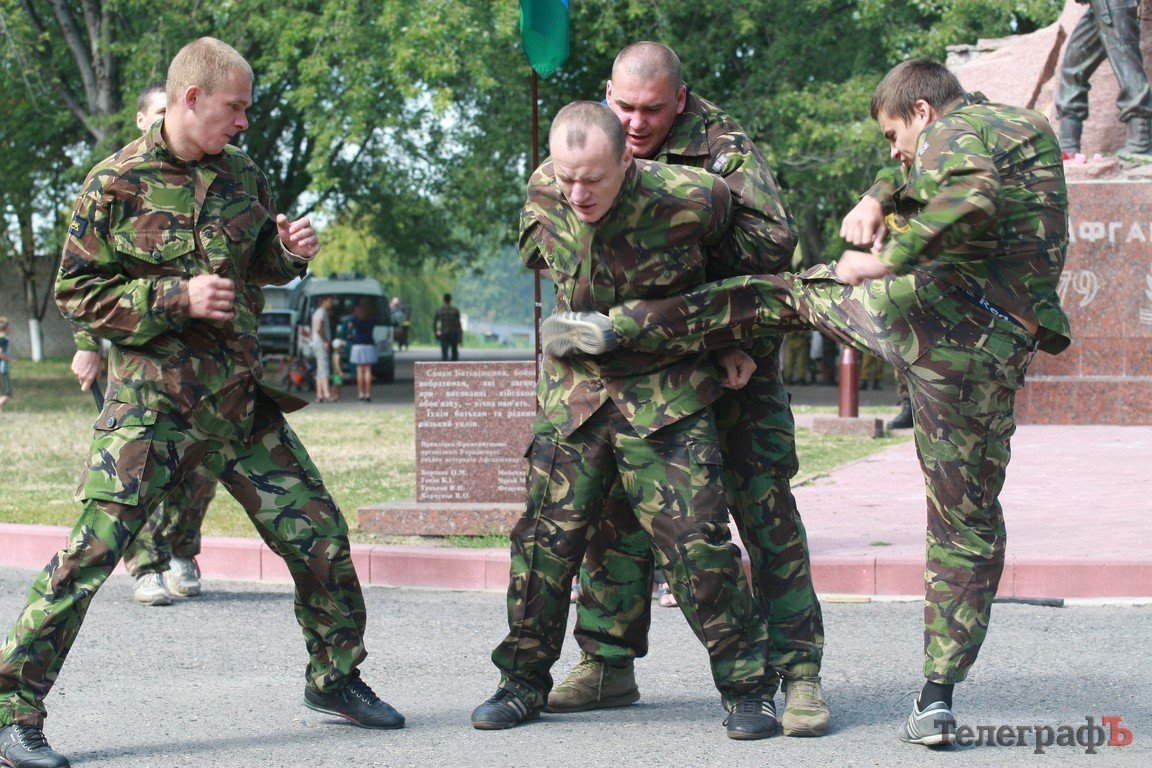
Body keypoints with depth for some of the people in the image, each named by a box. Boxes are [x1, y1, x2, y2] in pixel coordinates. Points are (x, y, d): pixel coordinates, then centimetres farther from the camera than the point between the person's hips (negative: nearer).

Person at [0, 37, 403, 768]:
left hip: (242, 398, 5)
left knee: (319, 533, 8)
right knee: (92, 549, -14)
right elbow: (77, 292, -6)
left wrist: (290, 251, 1)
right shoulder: (118, 182, -7)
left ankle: (336, 677, 28)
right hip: (152, 399, -5)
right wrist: (177, 297, -17)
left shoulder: (242, 174, 8)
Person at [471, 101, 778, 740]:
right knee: (545, 537, 3)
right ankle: (524, 681, 18)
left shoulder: (687, 200, -20)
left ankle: (748, 686, 4)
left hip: (667, 396, -3)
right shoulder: (543, 196, -8)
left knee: (696, 540, -8)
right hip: (573, 392, 4)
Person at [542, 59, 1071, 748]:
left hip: (931, 304, -6)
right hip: (995, 360, 6)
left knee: (783, 296, 17)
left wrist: (883, 260, -10)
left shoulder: (956, 129, 5)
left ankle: (621, 327, 15)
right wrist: (879, 198, 26)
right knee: (969, 529, 11)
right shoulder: (1029, 129, 30)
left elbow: (970, 200, -18)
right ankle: (939, 698, 9)